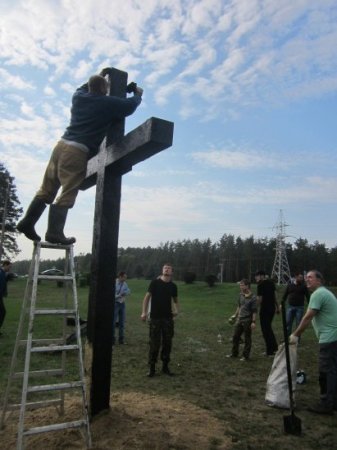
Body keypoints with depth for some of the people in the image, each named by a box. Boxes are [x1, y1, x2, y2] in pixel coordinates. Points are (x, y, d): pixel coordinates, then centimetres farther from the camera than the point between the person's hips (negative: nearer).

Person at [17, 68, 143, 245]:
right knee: (67, 194, -6)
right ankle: (54, 232, -7)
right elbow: (130, 106, 8)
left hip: (62, 145, 7)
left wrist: (98, 77, 50)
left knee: (47, 189, 11)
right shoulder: (108, 103, 1)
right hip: (77, 152, -7)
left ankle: (27, 222, 11)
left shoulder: (79, 97, 20)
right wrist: (138, 94, 29)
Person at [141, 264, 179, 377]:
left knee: (167, 343, 8)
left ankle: (165, 366, 22)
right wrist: (144, 312, -11)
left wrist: (176, 309, -1)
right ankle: (152, 367, 13)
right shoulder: (155, 282, -5)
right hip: (155, 317, -3)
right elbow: (147, 297, -4)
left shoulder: (173, 286, 5)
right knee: (154, 343, 0)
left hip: (168, 318, 3)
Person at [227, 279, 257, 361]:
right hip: (240, 319, 7)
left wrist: (253, 322, -18)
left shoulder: (252, 297, -15)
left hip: (247, 320, -7)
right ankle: (234, 353, 28)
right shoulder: (241, 295, 4)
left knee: (247, 339, 6)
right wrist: (235, 315, 19)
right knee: (235, 336, 13)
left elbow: (254, 311, -15)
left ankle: (245, 356, 18)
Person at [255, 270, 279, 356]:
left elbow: (259, 299, -18)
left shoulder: (261, 285, -16)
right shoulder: (271, 282, 8)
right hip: (272, 308, 8)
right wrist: (277, 307, 20)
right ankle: (274, 347, 22)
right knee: (268, 328, 21)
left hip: (265, 309, -8)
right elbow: (275, 295, 14)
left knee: (265, 329, 2)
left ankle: (270, 351, 6)